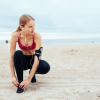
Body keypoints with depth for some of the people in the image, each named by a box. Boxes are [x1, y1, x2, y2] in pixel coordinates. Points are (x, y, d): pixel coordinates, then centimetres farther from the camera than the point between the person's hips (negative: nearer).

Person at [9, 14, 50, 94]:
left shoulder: (37, 36, -26)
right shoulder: (15, 35, -22)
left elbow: (37, 58, -30)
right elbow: (11, 56, -19)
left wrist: (29, 79, -33)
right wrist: (13, 76, -25)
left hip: (33, 60, 0)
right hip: (22, 61, 0)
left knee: (46, 67, -31)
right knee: (17, 53, -34)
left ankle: (32, 73, 5)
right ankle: (20, 83, -21)